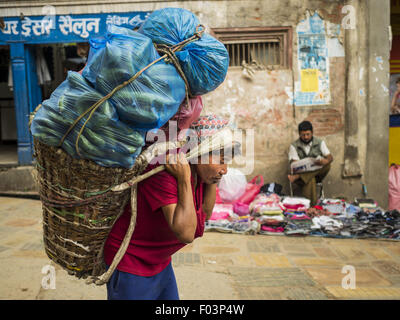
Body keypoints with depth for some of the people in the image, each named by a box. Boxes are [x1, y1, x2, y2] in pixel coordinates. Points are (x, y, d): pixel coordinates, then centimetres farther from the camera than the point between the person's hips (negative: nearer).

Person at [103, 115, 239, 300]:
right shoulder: (165, 175, -30)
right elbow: (186, 233, -35)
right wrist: (184, 178, -33)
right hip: (129, 266, -8)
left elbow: (205, 214, 5)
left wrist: (213, 180, -7)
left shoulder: (198, 172, -6)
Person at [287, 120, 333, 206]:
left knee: (327, 166, -31)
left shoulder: (320, 143, 4)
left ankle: (297, 177, -36)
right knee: (310, 181, -37)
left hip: (317, 173, 2)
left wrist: (326, 161, -29)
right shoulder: (294, 146, -1)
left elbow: (330, 157, -3)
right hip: (302, 172, -2)